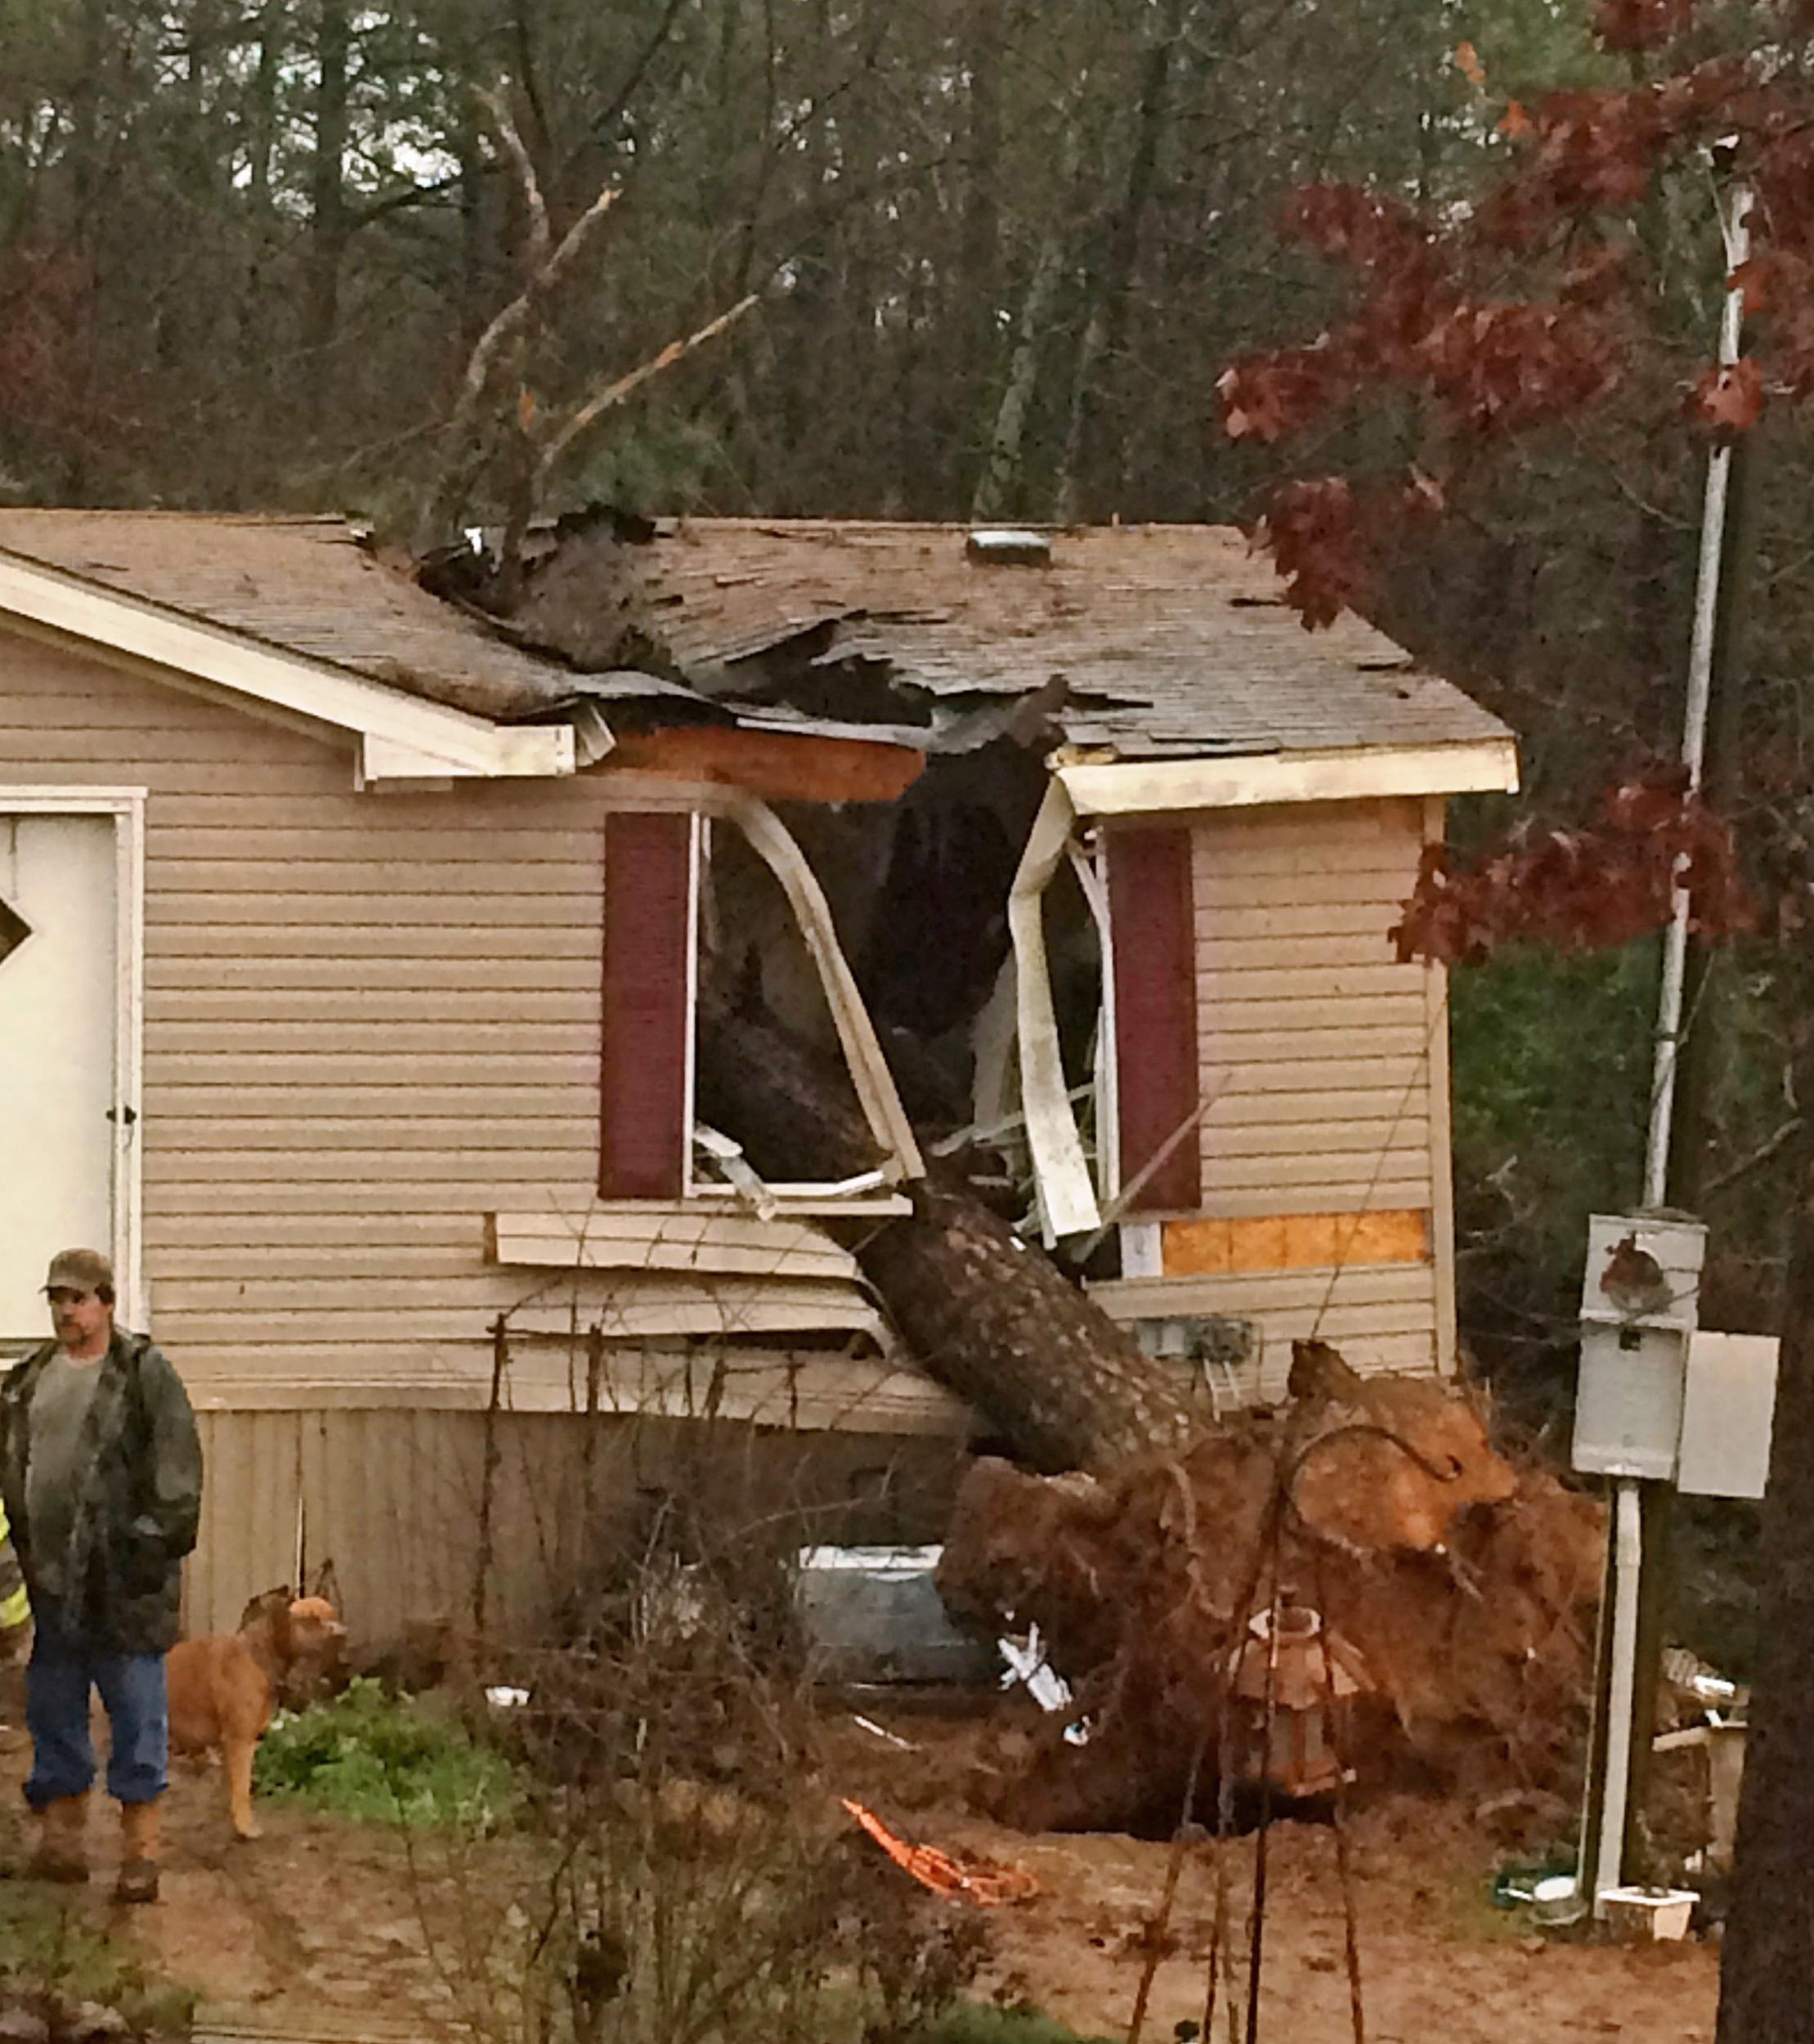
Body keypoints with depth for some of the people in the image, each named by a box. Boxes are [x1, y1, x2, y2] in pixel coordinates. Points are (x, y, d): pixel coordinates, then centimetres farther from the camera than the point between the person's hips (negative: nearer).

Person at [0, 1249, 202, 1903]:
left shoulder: (145, 1373, -5)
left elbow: (176, 1464, -9)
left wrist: (159, 1542, -15)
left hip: (122, 1579, -6)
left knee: (136, 1710, -2)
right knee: (53, 1709, 11)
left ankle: (141, 1849, 2)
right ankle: (63, 1838, 21)